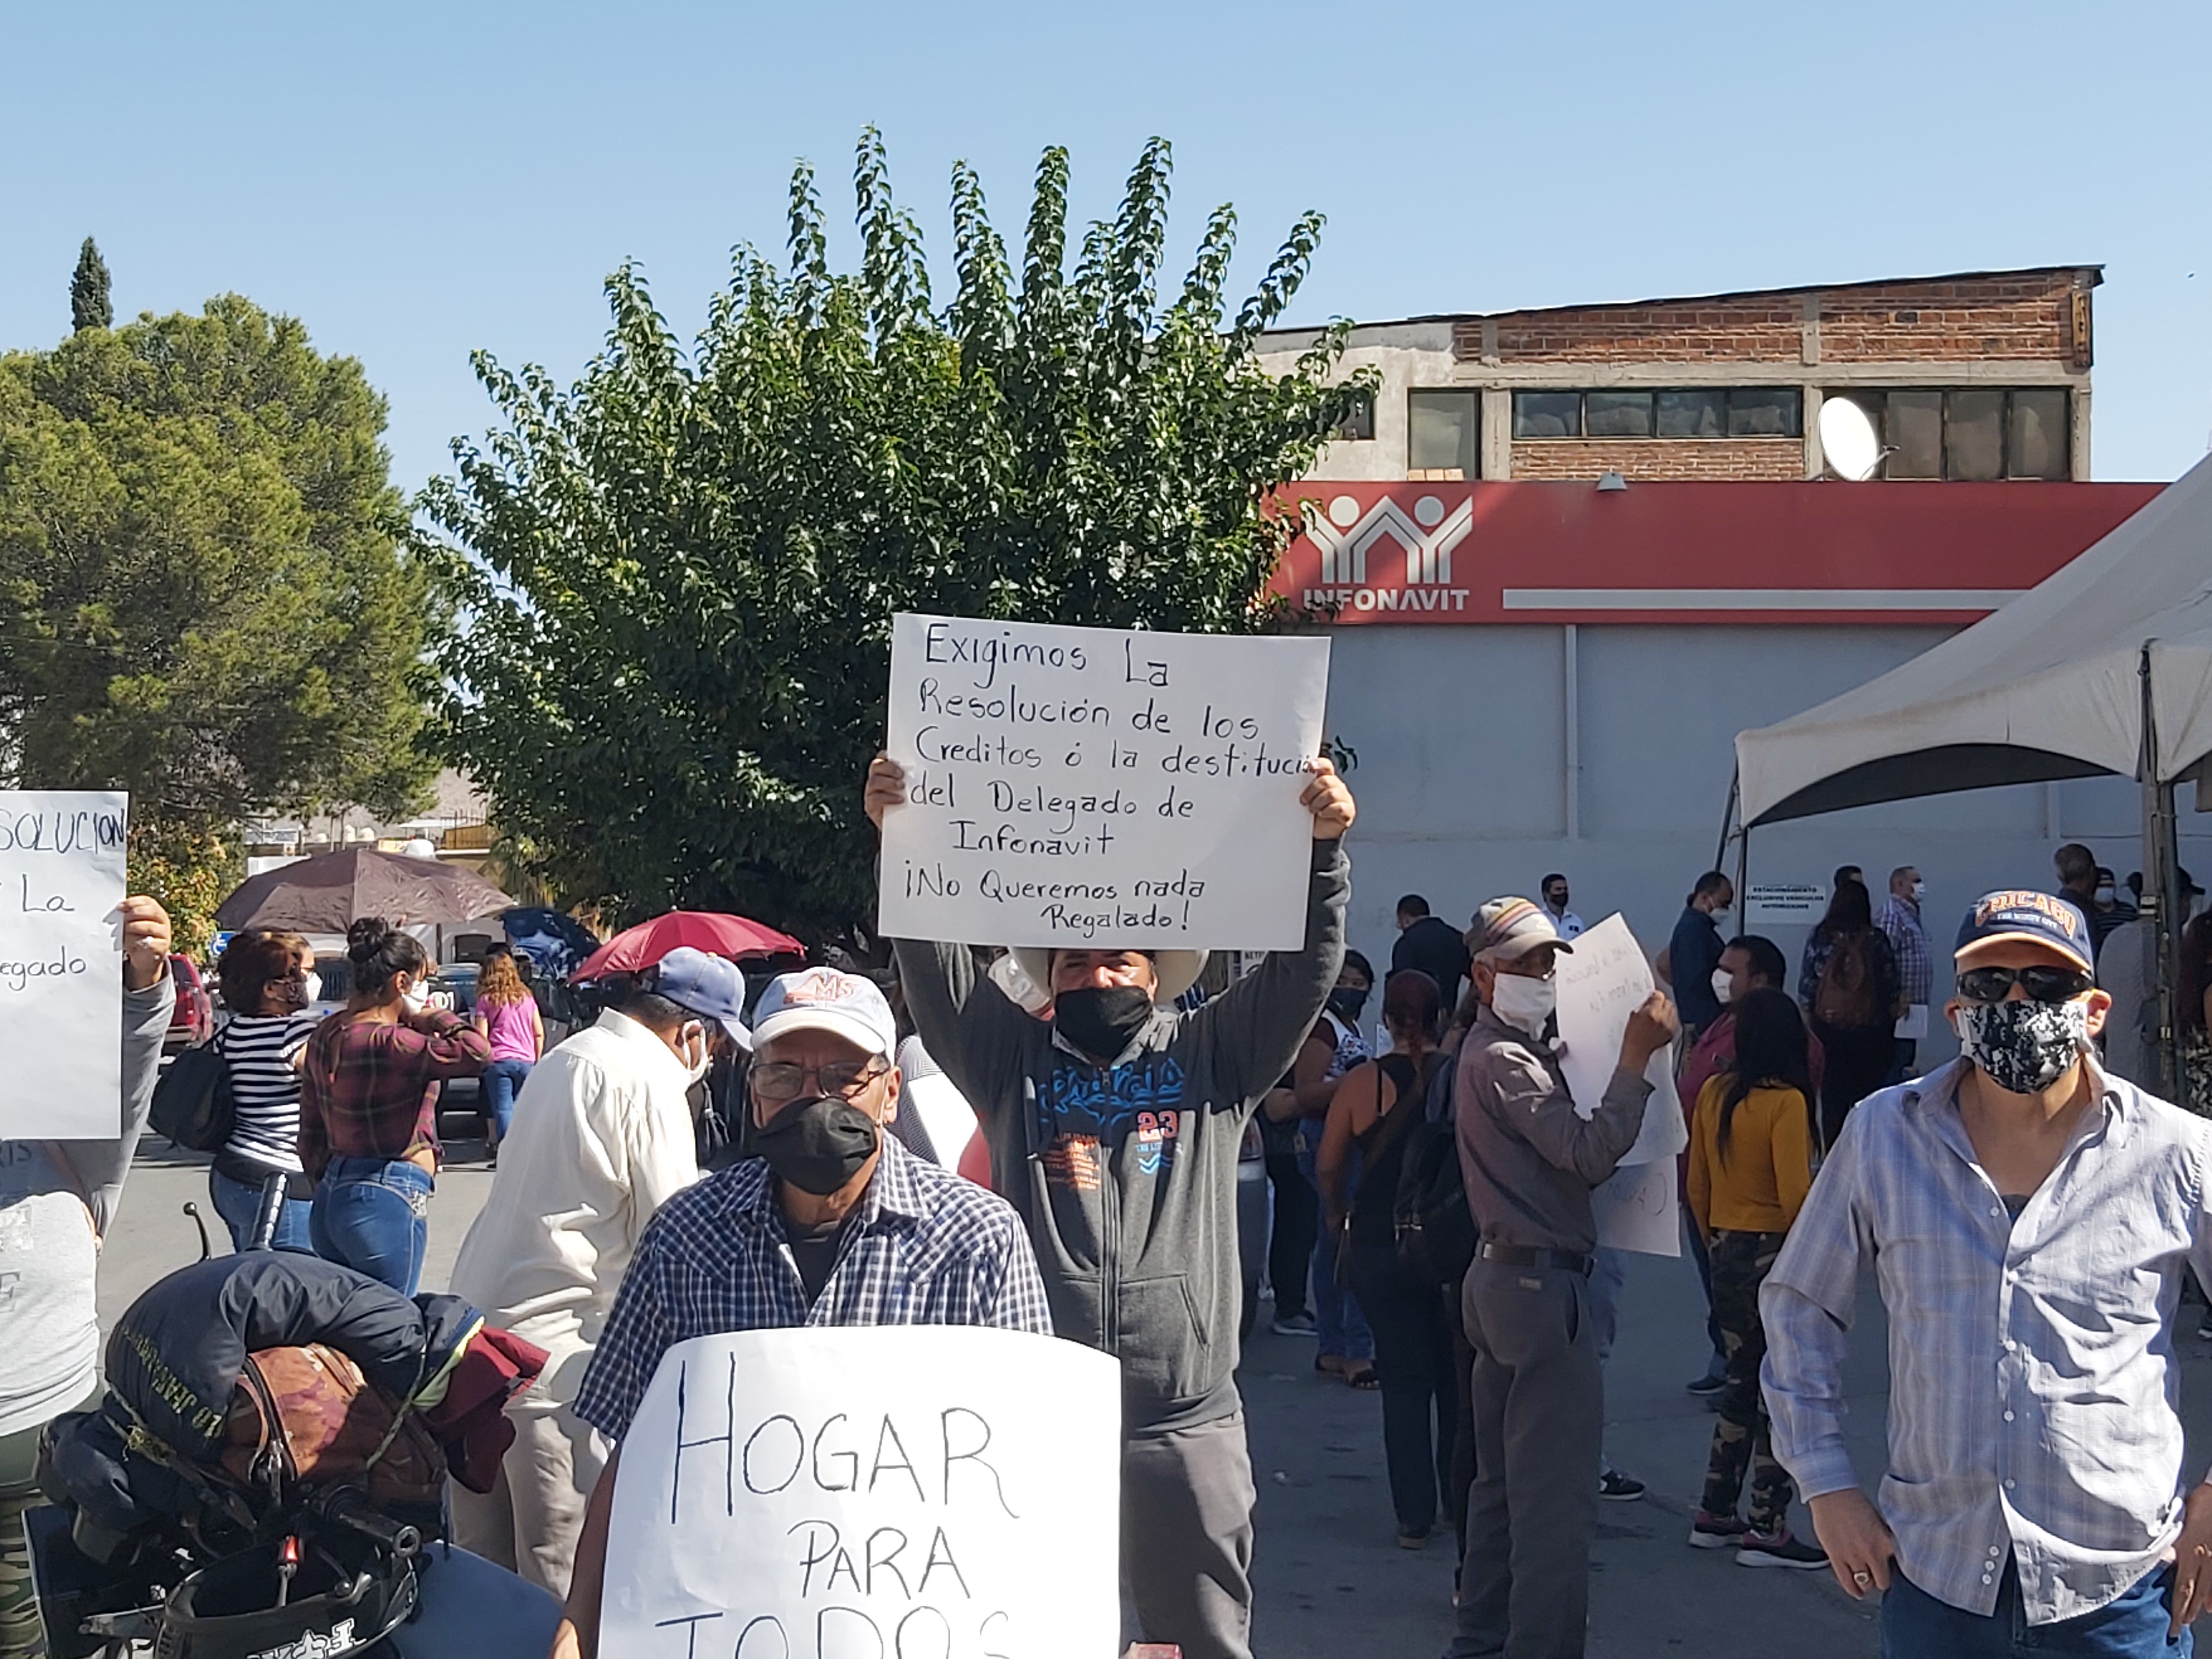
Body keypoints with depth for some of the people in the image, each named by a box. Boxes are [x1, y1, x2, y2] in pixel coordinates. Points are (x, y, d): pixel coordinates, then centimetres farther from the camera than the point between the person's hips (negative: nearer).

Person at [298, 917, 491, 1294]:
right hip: (389, 1202, -9)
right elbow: (477, 1052, -28)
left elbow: (311, 1136, 16)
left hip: (333, 1196, 9)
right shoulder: (388, 1044, -19)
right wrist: (433, 1016, -11)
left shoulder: (326, 1036, 9)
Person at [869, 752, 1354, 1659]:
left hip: (1186, 1431, 0)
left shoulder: (1212, 1058, 10)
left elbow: (1305, 965, 0)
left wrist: (1323, 847, -15)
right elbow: (935, 965, -1)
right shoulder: (1011, 1060, 10)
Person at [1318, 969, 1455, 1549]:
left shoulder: (1362, 1083, -8)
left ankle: (1414, 1517, 7)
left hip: (1381, 1247, 0)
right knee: (1458, 1380, 15)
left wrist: (1338, 1218, 18)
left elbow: (1328, 1165, 0)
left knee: (1404, 1382, 7)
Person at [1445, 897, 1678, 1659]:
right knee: (1557, 1487, -7)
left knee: (1503, 1474, 16)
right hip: (1541, 1281, -11)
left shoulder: (1492, 1050, 17)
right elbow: (1590, 1153, -24)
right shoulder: (1503, 1060, -16)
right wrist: (1636, 1057, -27)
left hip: (1501, 1274, 11)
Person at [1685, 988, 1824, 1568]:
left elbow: (1697, 1186, 9)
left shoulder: (1714, 1093, 2)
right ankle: (1768, 1531, 6)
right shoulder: (1785, 1102, -16)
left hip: (1726, 1253, 7)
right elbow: (1795, 1195, -19)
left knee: (1743, 1384, 18)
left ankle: (1714, 1517, 23)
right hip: (1774, 1255, -7)